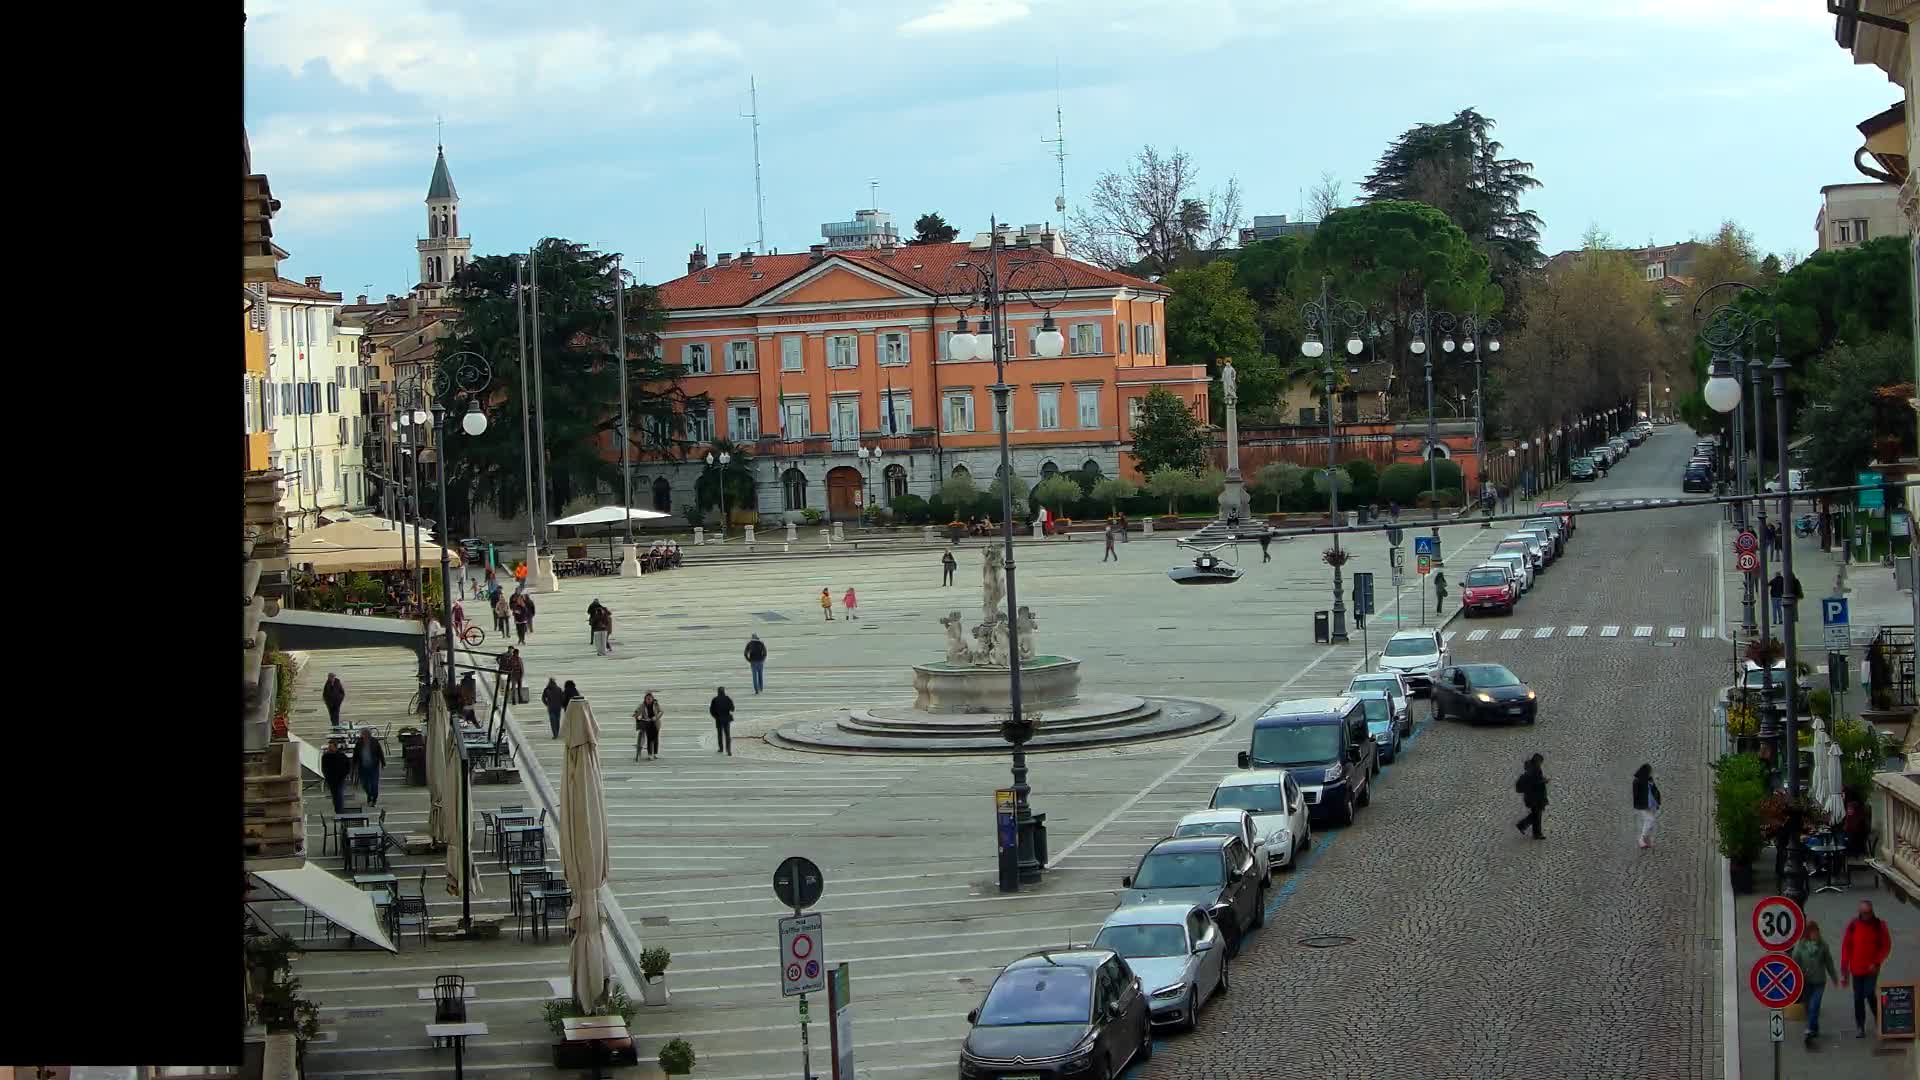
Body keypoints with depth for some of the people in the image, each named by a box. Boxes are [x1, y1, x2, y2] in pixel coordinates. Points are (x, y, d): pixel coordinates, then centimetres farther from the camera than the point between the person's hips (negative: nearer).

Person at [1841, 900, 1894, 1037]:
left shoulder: (1879, 925, -3)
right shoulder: (1853, 925, -2)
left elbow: (1886, 945, 1)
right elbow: (1845, 948, 1)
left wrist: (1877, 962, -11)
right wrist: (1844, 971, -1)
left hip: (1872, 968, -2)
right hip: (1856, 968, 2)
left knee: (1869, 994, -14)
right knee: (1858, 998, 6)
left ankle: (1879, 1020, 9)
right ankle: (1860, 1027, 14)